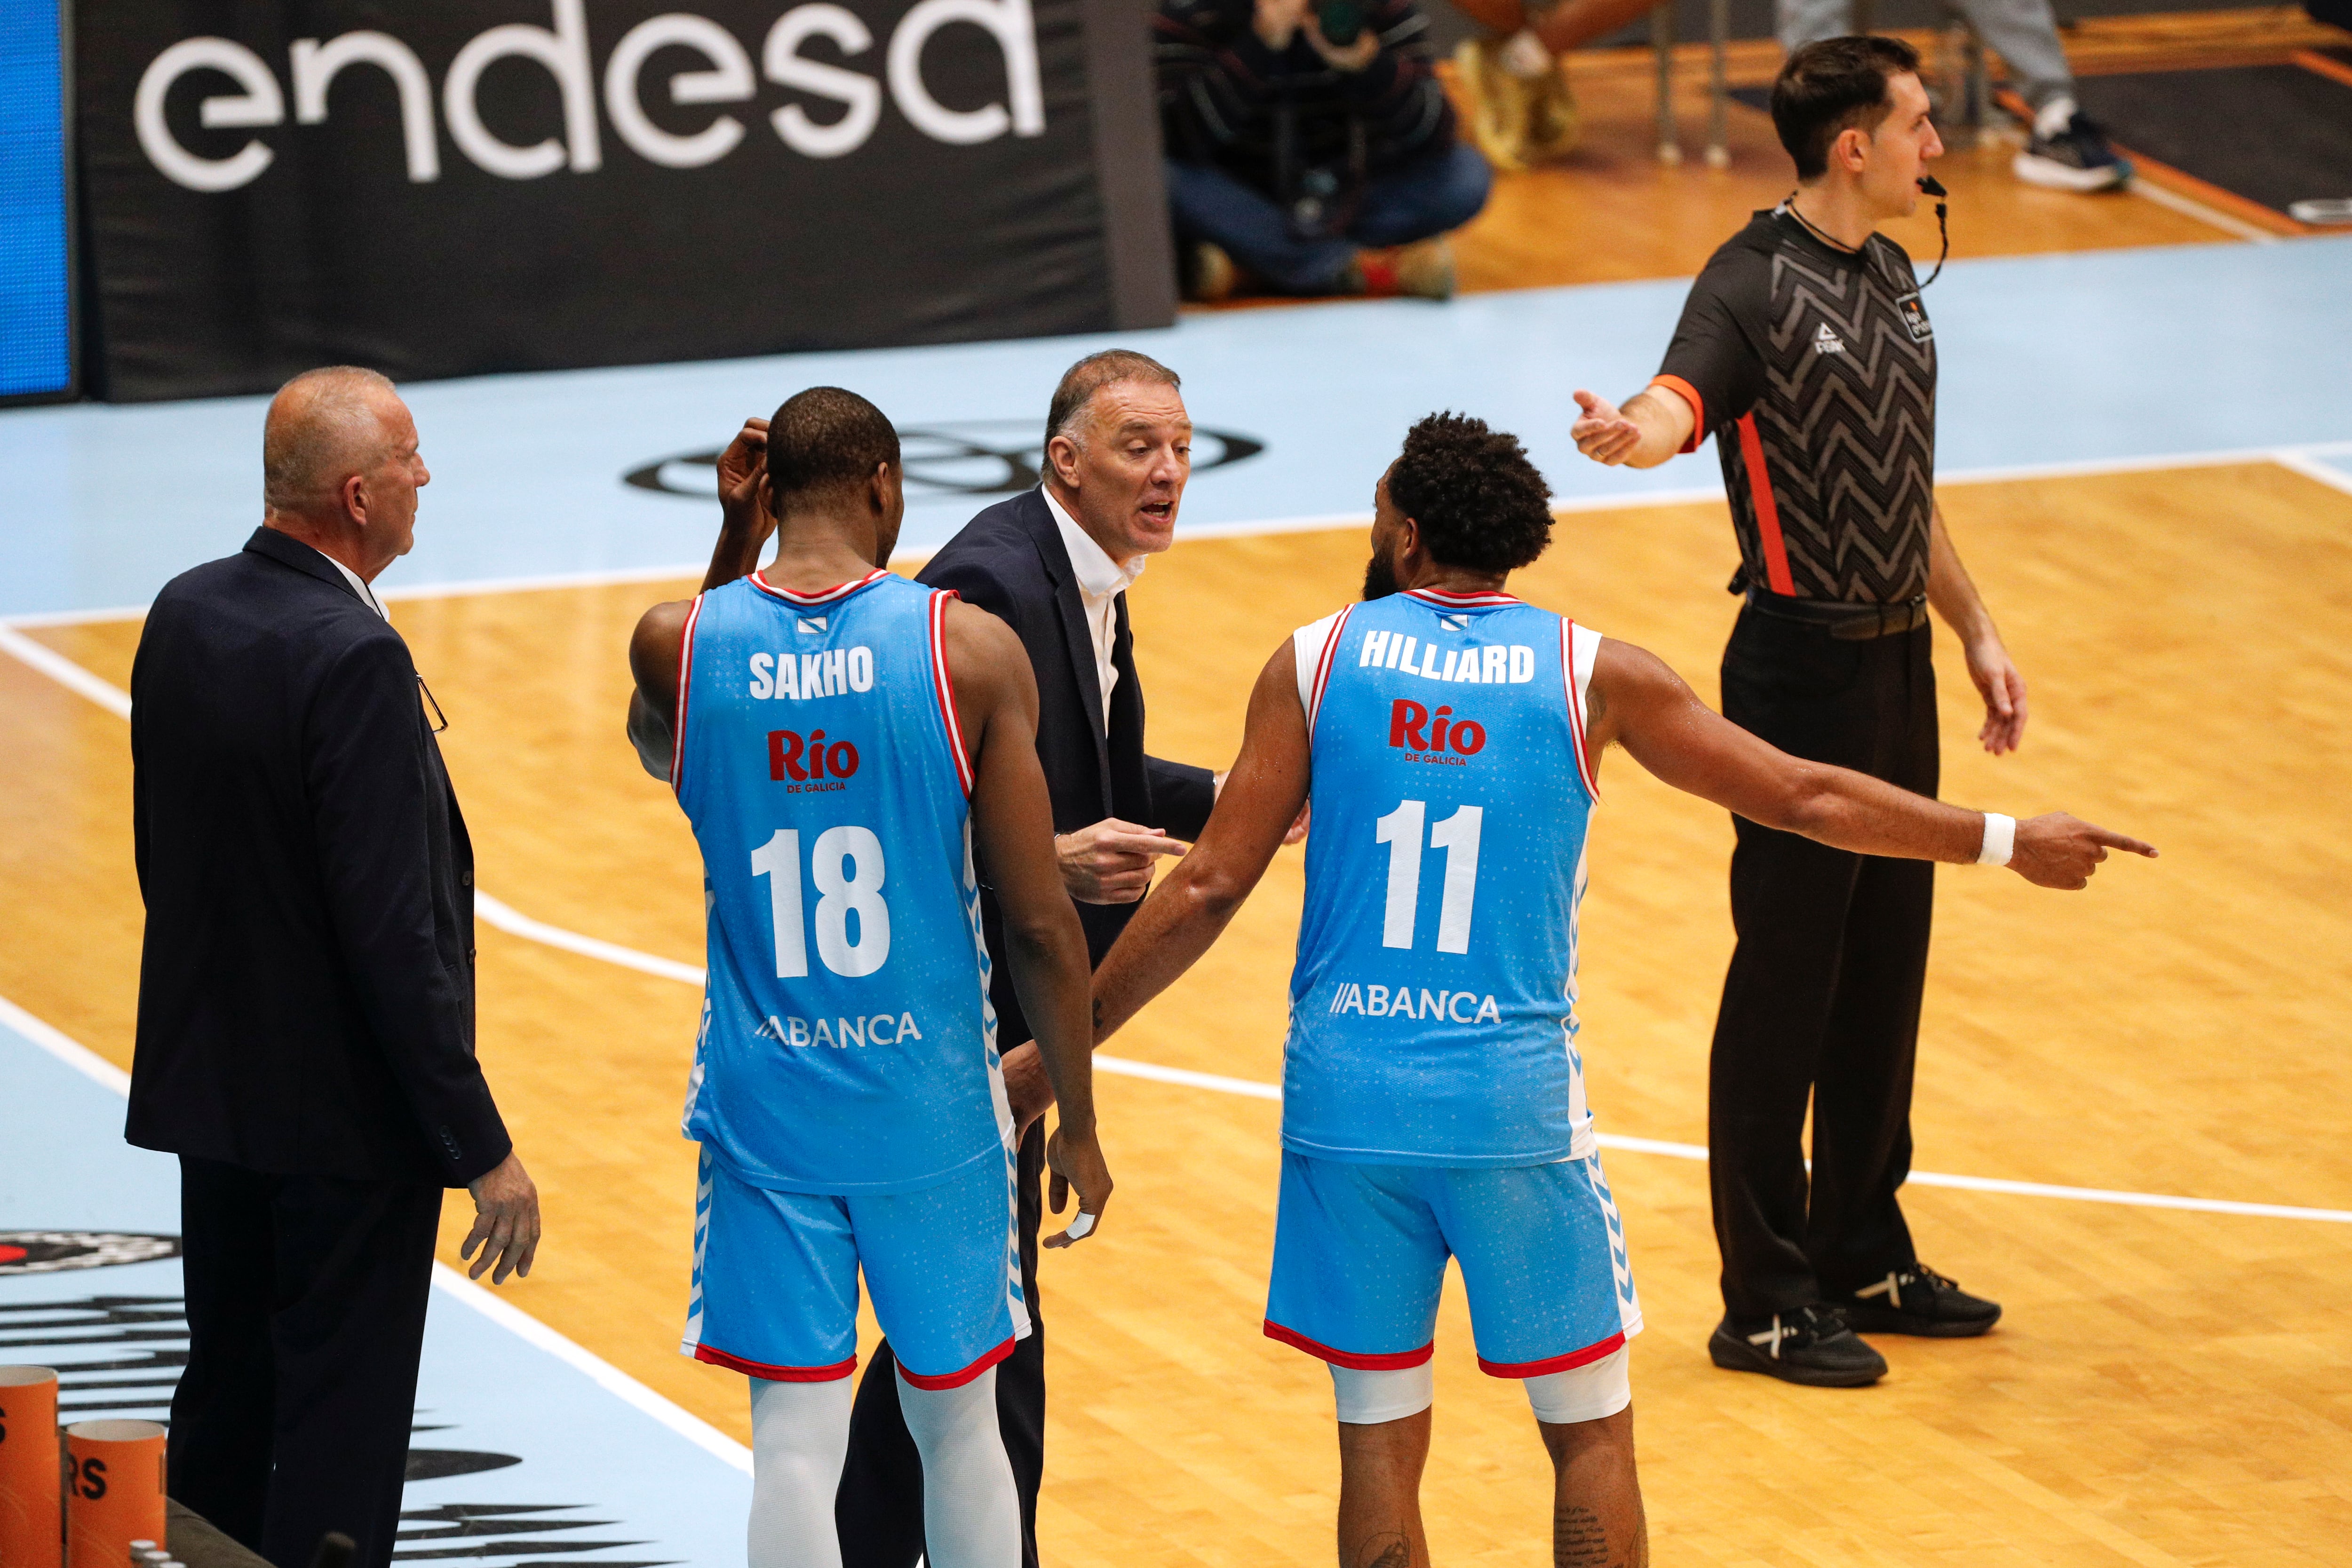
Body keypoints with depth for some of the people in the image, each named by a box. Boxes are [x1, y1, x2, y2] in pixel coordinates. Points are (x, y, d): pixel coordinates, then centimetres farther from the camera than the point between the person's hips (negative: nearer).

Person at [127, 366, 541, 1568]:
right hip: (346, 1112, -8)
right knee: (339, 1436, -1)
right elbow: (393, 931, -24)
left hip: (210, 1091, 8)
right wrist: (481, 1151, -19)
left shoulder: (184, 615, 3)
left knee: (225, 1403, 18)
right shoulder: (352, 661, -23)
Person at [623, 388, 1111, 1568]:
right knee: (957, 1426, 15)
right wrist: (1078, 1127, 4)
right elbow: (1038, 927, -9)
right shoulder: (971, 651, -10)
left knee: (795, 1441, 3)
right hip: (932, 1107, -1)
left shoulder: (679, 643, -5)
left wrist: (735, 536, 11)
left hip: (765, 1105, 1)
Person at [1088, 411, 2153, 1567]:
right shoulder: (1590, 675, 1)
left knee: (1379, 1441, 9)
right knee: (1589, 1435, 13)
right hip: (1515, 1108, -1)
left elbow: (1209, 889, -1)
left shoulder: (1317, 662, 1)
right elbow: (1804, 798, 6)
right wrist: (2010, 843, 17)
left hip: (1347, 1103, 1)